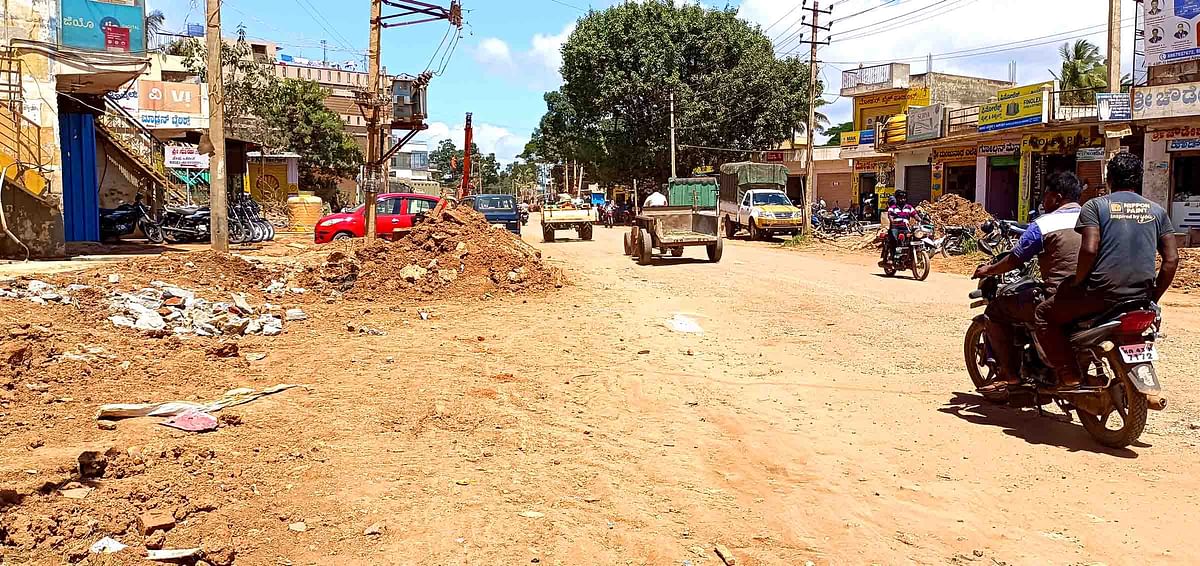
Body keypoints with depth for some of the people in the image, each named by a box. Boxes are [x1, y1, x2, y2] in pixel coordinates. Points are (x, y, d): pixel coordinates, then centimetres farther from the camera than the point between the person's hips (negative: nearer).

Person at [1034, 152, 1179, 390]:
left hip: (1101, 294, -5)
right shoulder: (1157, 210, 12)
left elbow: (1089, 249, -13)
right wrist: (1153, 297, 16)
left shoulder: (1095, 205, 0)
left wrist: (1076, 283, 0)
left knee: (1044, 315, 11)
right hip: (1141, 297, 5)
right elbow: (1171, 259, 6)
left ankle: (1069, 375, 0)